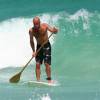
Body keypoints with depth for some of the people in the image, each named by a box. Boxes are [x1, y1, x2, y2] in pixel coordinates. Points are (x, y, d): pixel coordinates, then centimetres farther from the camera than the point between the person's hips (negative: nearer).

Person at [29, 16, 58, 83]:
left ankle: (49, 80, -4)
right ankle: (38, 81, -1)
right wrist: (34, 51, -7)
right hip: (39, 46, 3)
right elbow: (31, 41, 0)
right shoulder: (31, 31, -11)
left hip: (46, 46, -2)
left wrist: (55, 30, -45)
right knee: (37, 64, -5)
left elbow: (54, 31, -21)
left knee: (47, 63, -11)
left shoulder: (45, 26, -16)